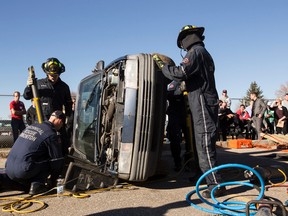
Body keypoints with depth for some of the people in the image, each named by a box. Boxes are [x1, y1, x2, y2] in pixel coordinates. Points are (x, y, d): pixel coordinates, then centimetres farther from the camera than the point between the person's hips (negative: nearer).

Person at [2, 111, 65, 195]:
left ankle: (4, 179, 14)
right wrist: (53, 180, 15)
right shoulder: (51, 135, -7)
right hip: (23, 171, -8)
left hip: (8, 168, 8)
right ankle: (36, 185, -6)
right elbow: (57, 161, -3)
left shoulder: (31, 126, 16)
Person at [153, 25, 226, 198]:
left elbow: (179, 73, -22)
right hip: (206, 104, 10)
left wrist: (161, 64, -10)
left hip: (203, 104, -10)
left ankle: (216, 185, -6)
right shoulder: (204, 53, 21)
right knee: (203, 144, 17)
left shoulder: (195, 52, -11)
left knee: (204, 146, -10)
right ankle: (205, 176, 29)